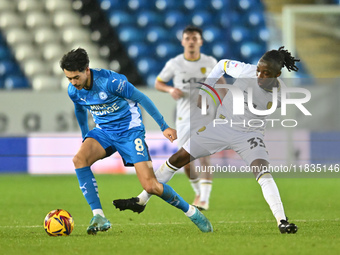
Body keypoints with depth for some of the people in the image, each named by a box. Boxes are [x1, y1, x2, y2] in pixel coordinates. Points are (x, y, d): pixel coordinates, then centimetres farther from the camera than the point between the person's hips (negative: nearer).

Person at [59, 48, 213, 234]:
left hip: (129, 130, -5)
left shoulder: (109, 81, -26)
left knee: (150, 186, -13)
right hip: (103, 131, 5)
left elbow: (141, 98, -15)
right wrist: (85, 137, 29)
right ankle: (98, 217, -24)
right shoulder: (73, 91, -8)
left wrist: (164, 127, -10)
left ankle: (191, 212, 11)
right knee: (79, 159, -27)